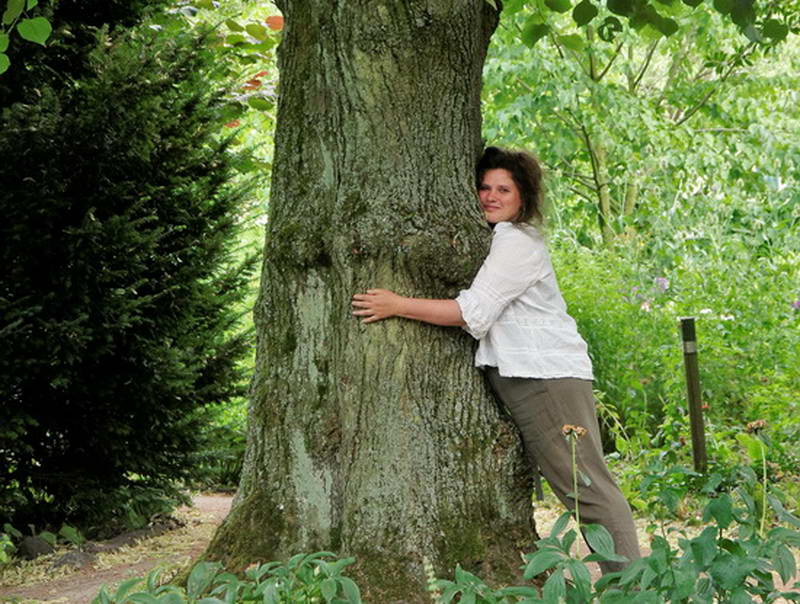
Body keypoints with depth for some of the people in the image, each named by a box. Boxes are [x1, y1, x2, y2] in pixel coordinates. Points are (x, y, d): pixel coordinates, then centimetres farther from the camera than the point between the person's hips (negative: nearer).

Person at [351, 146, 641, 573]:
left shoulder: (517, 241, -11)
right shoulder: (491, 238, 20)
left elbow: (474, 311, -17)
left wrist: (399, 306, -16)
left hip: (547, 375, -10)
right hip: (512, 377, 10)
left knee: (586, 485, -10)